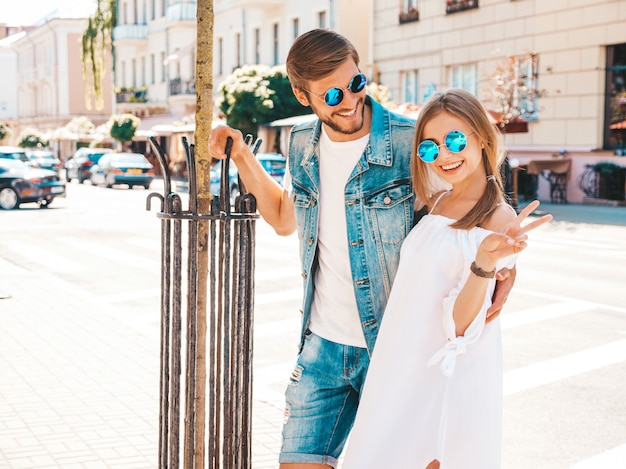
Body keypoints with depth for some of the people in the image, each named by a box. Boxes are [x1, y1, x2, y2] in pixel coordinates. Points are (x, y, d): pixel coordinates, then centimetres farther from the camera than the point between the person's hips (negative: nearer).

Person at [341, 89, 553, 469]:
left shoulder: (499, 218, -15)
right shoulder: (437, 202, 6)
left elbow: (460, 324, -19)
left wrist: (485, 263, -37)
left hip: (448, 376, -7)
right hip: (401, 368, 7)